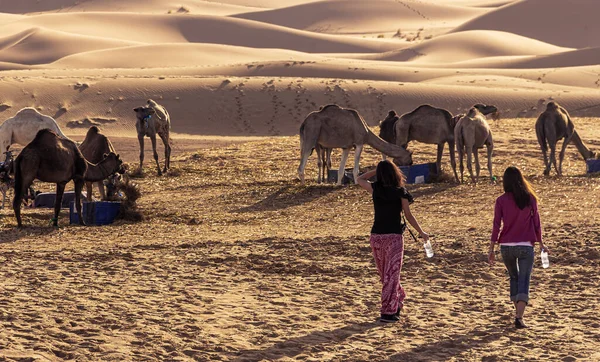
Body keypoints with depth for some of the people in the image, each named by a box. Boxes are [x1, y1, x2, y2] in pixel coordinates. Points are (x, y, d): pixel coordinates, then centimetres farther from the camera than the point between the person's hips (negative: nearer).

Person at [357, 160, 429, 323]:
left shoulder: (375, 189, -2)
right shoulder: (400, 192, -6)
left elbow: (360, 179, 17)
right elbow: (409, 216, -2)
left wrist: (378, 169, 16)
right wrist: (421, 232, 10)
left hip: (376, 236, 3)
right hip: (394, 237, -3)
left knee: (385, 274, 18)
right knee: (391, 274, 0)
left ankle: (398, 300, 31)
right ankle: (388, 312, -4)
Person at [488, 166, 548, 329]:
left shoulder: (501, 201, -3)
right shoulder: (530, 199, -2)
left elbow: (496, 226, -4)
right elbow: (536, 222, 3)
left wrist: (491, 250, 1)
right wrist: (540, 243, 17)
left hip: (506, 247, 1)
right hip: (525, 246, -1)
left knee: (514, 278, 22)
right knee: (524, 282, -3)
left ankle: (518, 313, 26)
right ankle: (519, 317, -19)